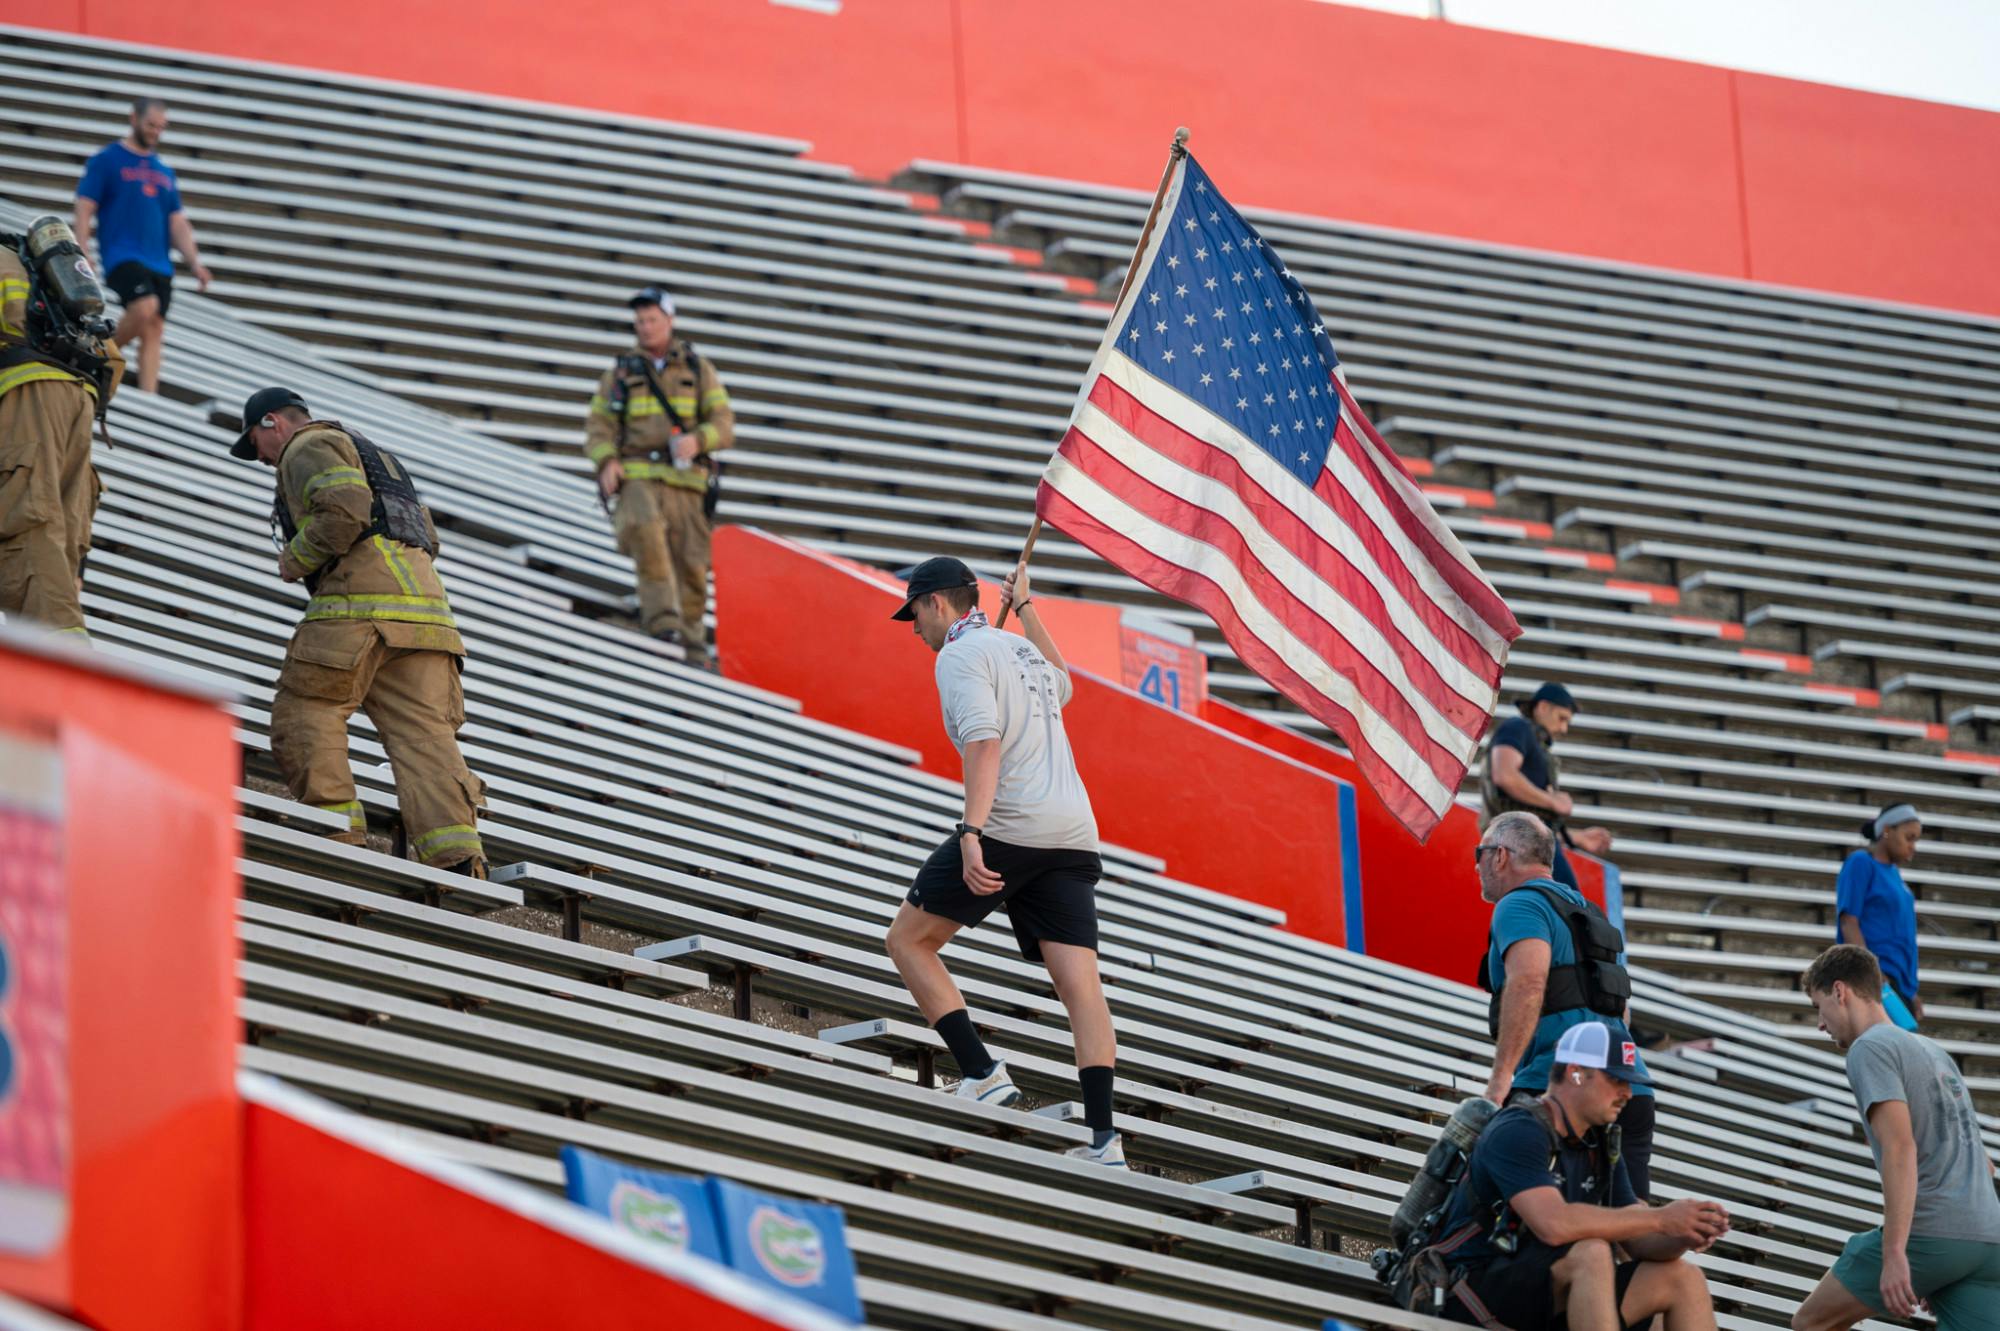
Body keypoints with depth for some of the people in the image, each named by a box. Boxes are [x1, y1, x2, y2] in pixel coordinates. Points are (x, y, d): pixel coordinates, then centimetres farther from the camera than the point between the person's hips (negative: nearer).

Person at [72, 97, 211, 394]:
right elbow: (84, 211, -2)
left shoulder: (164, 172, 19)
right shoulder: (106, 160, 2)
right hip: (122, 256, -6)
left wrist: (194, 262, 6)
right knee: (144, 308, -28)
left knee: (154, 330, -2)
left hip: (159, 263, 6)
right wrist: (83, 258, -12)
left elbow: (178, 223, 19)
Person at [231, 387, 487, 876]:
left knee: (304, 713, 1)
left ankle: (339, 831, -11)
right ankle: (458, 857, -19)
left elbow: (345, 510, -14)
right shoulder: (371, 454, 35)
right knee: (423, 731, -4)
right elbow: (427, 535, 30)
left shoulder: (308, 449, 6)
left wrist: (295, 560, -1)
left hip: (361, 599, -8)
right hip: (424, 604, 8)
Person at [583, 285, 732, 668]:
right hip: (637, 476, -1)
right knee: (645, 526, -32)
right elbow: (599, 426, 13)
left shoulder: (698, 369, 15)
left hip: (685, 480, 1)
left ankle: (691, 646, 10)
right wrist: (607, 461, -8)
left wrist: (697, 440, -15)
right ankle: (662, 618, -34)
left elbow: (723, 424, 7)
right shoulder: (620, 374, 16)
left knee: (691, 564, -3)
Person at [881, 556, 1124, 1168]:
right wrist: (1025, 606, 58)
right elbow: (1060, 682, 51)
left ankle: (983, 1074, -7)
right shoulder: (1022, 647, 24)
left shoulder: (962, 654, 0)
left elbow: (985, 743, -17)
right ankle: (1103, 1137, -14)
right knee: (1081, 983, -3)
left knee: (908, 939, 6)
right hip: (1074, 835, 8)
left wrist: (972, 833, -26)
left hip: (1009, 826, -8)